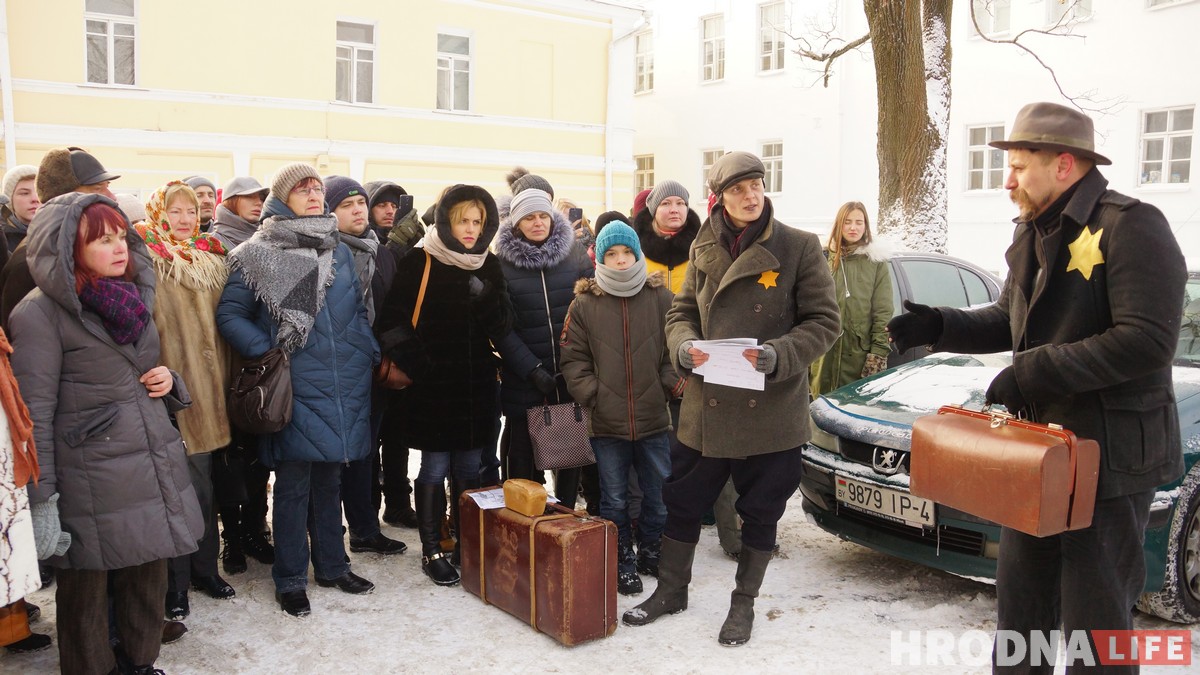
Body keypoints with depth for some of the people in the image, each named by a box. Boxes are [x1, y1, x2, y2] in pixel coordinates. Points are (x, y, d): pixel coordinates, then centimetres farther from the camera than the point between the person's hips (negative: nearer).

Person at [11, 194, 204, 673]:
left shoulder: (135, 293, 12)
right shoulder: (40, 313, -10)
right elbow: (34, 414, -12)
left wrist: (168, 380, 3)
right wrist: (41, 502, -14)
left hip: (156, 466, 6)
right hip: (92, 481, -6)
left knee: (149, 578, 15)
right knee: (87, 591, 8)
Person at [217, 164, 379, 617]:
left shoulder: (339, 252, 13)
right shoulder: (258, 254, -3)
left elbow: (358, 311, 18)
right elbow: (229, 314, -5)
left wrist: (368, 352, 5)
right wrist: (266, 354, -15)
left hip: (344, 386, 5)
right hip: (294, 388, -5)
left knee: (330, 478, 15)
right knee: (293, 485, 2)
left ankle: (332, 565, 29)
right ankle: (290, 581, 16)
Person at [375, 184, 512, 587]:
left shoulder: (489, 266, 7)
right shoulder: (419, 263, -6)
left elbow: (502, 328, 2)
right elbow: (392, 321, -8)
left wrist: (484, 296, -16)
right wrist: (417, 366, -14)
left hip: (476, 387, 4)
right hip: (432, 387, -4)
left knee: (468, 470, 12)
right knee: (434, 469, 3)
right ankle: (431, 550, 17)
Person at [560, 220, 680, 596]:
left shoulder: (660, 297, 1)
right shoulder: (585, 304, -1)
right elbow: (573, 358, 1)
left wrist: (669, 384, -8)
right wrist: (591, 394, -8)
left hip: (654, 419, 1)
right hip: (606, 423, -1)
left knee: (660, 496, 12)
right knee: (614, 500, 10)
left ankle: (651, 552, 33)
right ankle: (622, 562, 26)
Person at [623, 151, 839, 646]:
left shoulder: (799, 247, -5)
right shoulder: (705, 248, 6)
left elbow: (824, 321, -5)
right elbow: (682, 311, 13)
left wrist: (779, 356, -22)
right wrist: (684, 345, -9)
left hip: (772, 408, -3)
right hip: (706, 406, 3)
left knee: (761, 511, 11)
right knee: (683, 501, 12)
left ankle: (744, 602, 32)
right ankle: (671, 590, 34)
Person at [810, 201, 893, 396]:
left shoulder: (876, 261, 3)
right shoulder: (825, 258, 9)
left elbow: (883, 312, -1)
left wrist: (878, 352, -9)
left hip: (860, 352, -2)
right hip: (825, 352, 2)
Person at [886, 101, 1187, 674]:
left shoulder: (1131, 227, -16)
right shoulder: (1034, 233, 12)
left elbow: (1147, 341, -25)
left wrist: (1032, 371, -24)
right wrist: (937, 327, 2)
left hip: (1110, 454, -8)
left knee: (1095, 615, 4)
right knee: (1021, 596, 19)